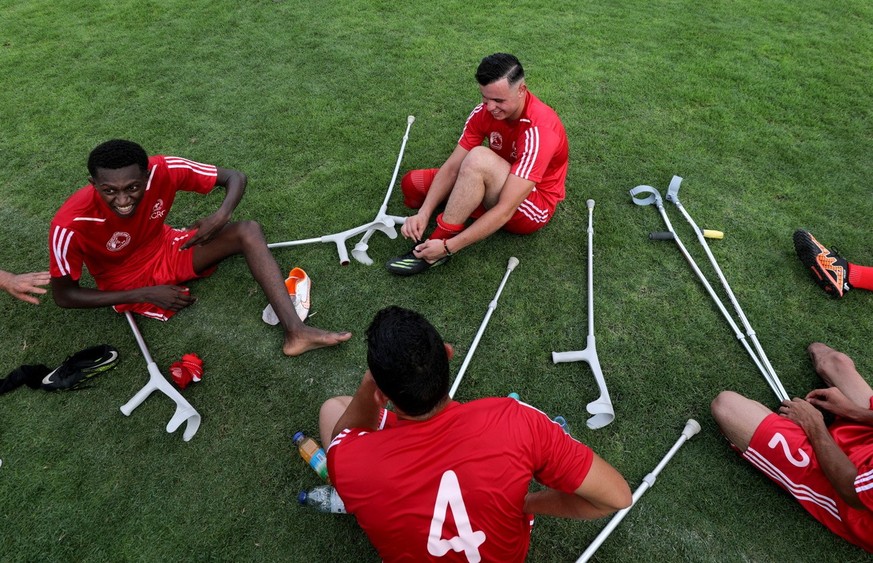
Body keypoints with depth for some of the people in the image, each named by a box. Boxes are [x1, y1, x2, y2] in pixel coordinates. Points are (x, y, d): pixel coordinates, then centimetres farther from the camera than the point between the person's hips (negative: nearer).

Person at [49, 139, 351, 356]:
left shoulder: (162, 170, -26)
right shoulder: (72, 224, -31)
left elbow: (234, 177, -16)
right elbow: (63, 295, -19)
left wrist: (221, 216, -36)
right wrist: (146, 295, -25)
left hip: (166, 248, 3)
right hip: (128, 283, -2)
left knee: (248, 231, -22)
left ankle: (296, 331, -31)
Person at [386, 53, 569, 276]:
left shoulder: (538, 130, -32)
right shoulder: (485, 112, -12)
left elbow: (506, 210, -36)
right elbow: (452, 167, -12)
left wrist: (449, 246, -38)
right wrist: (423, 214, -26)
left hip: (533, 208, -6)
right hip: (495, 190, 7)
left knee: (479, 158, -37)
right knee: (412, 183, -4)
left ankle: (440, 239, -27)